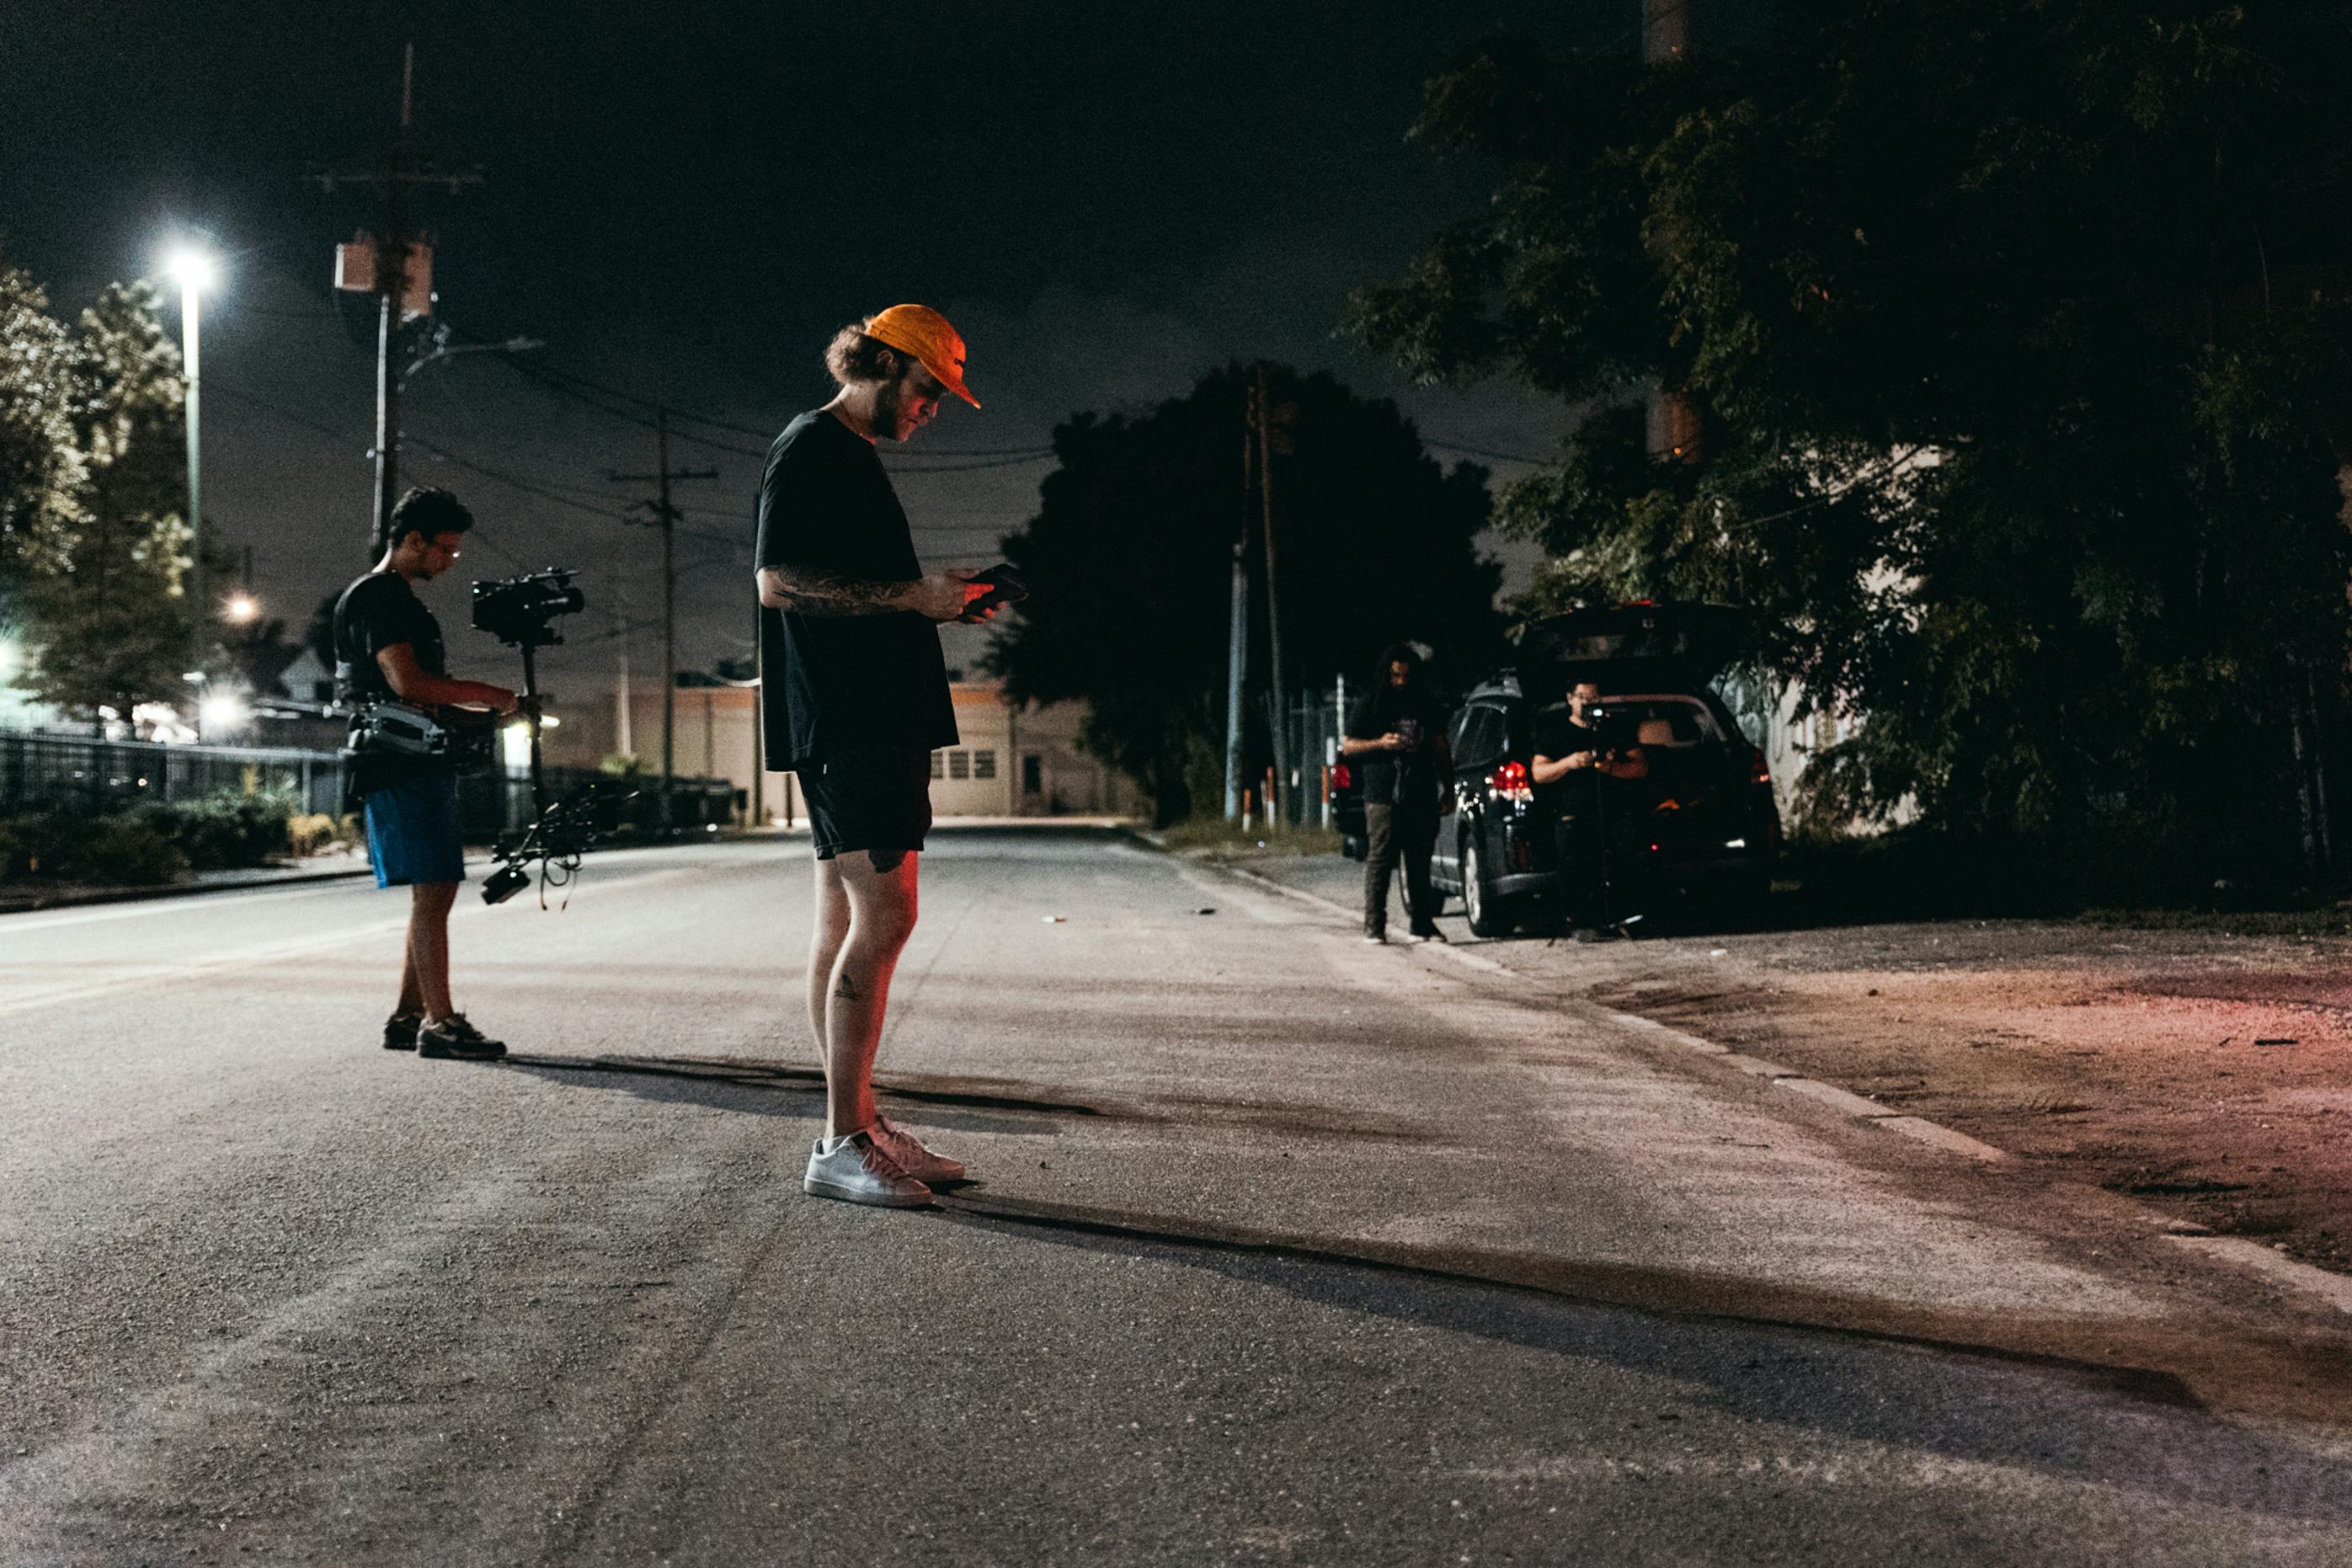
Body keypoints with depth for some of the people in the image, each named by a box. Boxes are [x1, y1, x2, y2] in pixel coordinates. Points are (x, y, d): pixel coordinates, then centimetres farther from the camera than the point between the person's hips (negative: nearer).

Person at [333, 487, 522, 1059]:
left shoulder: (403, 600, 23)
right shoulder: (375, 597, -9)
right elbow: (406, 681, -20)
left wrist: (479, 711, 13)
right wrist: (486, 696, -12)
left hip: (426, 763, 10)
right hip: (398, 767, -10)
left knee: (436, 892, 10)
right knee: (432, 890, -12)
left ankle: (408, 1017, 14)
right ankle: (440, 1023, -12)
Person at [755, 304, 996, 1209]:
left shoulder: (854, 456, 23)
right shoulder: (810, 449, -7)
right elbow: (780, 584, -16)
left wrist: (938, 602, 13)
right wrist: (911, 595, -16)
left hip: (877, 717, 10)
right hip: (841, 719, -10)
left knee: (847, 919, 9)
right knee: (884, 915, -13)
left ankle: (860, 1126, 11)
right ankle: (840, 1143, -10)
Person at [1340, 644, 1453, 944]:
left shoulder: (1426, 704, 14)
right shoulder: (1369, 704, 5)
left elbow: (1440, 749, 18)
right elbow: (1347, 746, 4)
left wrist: (1448, 789, 12)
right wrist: (1380, 744, -13)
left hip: (1422, 796, 3)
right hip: (1383, 797, -3)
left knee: (1420, 862, 4)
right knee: (1380, 861, -6)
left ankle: (1422, 923, 9)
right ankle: (1374, 925, -3)